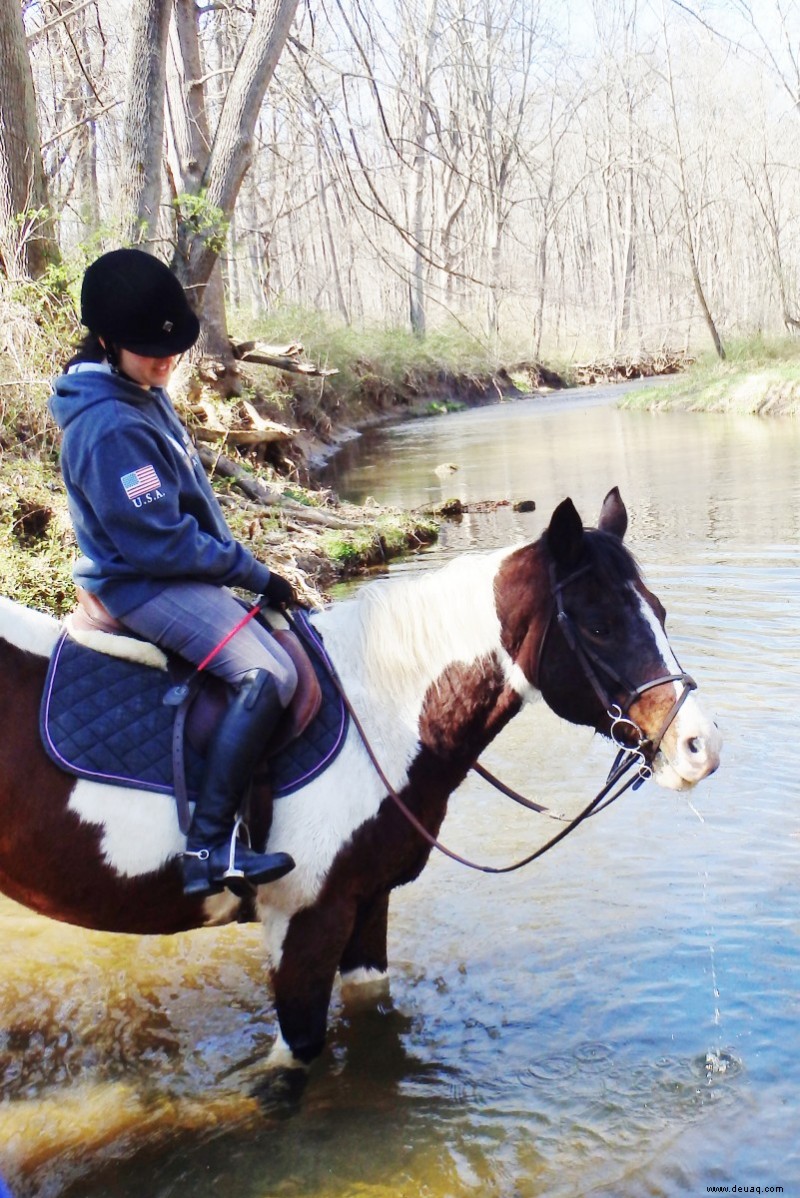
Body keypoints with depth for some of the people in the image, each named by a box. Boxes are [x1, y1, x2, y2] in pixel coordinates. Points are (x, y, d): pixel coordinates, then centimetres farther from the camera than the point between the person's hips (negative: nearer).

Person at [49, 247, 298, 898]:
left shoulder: (146, 393, 8)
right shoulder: (109, 427, -23)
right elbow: (159, 542, -23)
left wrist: (239, 558, 11)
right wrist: (253, 573, -16)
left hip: (183, 569, 11)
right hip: (146, 585, -11)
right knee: (268, 675, -26)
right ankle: (209, 847, -24)